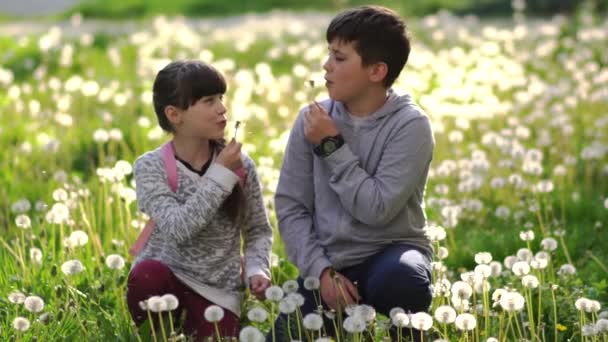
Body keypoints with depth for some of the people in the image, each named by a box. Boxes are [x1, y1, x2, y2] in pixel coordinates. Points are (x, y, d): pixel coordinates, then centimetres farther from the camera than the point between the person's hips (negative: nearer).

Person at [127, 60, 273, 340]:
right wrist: (221, 175, -22)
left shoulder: (240, 165, -2)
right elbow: (177, 228, -24)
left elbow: (258, 230, 7)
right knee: (146, 275, -35)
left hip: (217, 290, 2)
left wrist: (257, 269, -12)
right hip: (167, 278, -2)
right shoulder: (150, 167, -10)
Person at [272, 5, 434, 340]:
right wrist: (322, 271, -14)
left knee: (401, 280, -38)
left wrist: (333, 146, -17)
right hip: (328, 261, 3)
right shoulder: (312, 120, -2)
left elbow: (376, 209, -21)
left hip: (390, 253, -3)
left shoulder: (409, 125, -13)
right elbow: (291, 207, -1)